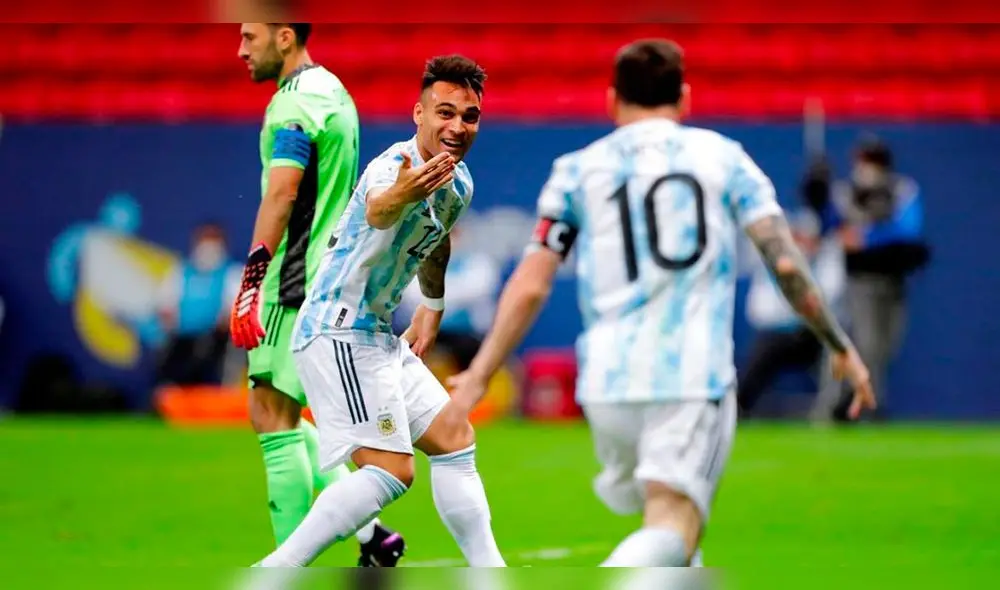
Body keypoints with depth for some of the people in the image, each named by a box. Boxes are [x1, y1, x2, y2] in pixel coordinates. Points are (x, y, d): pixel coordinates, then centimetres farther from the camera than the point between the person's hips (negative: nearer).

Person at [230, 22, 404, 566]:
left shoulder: (294, 103, -14)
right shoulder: (331, 90, 17)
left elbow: (280, 196, -25)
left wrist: (251, 282, -29)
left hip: (297, 284, -10)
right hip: (330, 275, 10)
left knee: (274, 420, -5)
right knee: (273, 416, 16)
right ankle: (369, 530, 13)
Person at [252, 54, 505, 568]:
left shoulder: (458, 183, 8)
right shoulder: (394, 166, -23)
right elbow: (375, 212, -49)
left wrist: (430, 314, 36)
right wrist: (399, 195, -72)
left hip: (376, 334, 10)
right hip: (338, 330, -10)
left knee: (454, 436, 14)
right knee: (391, 470, -18)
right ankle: (273, 576, -18)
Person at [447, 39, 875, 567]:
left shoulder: (577, 170, 12)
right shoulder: (722, 156, 11)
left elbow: (530, 287, 4)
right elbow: (786, 265, 2)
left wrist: (478, 376, 9)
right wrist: (841, 348, 10)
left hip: (609, 383, 2)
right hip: (695, 377, -2)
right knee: (672, 529, -14)